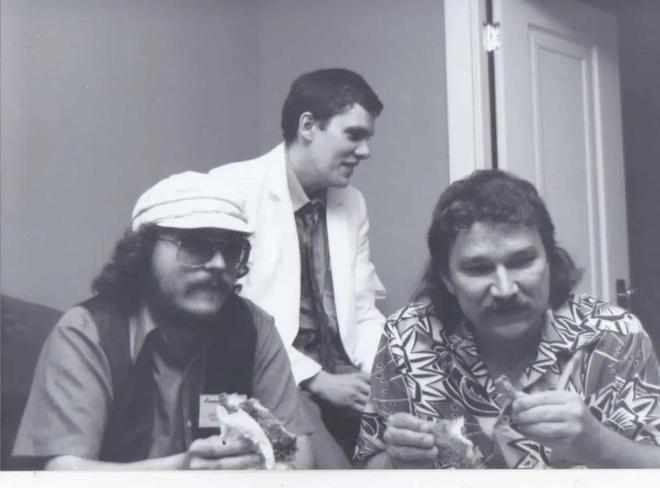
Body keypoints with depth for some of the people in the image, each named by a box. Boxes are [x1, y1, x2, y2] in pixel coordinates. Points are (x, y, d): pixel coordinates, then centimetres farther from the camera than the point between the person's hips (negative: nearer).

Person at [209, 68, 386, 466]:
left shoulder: (353, 203, 11)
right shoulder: (233, 188, -9)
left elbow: (364, 312, 13)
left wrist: (380, 376, -8)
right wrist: (317, 380, -16)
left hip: (344, 381, 6)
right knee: (326, 462, -30)